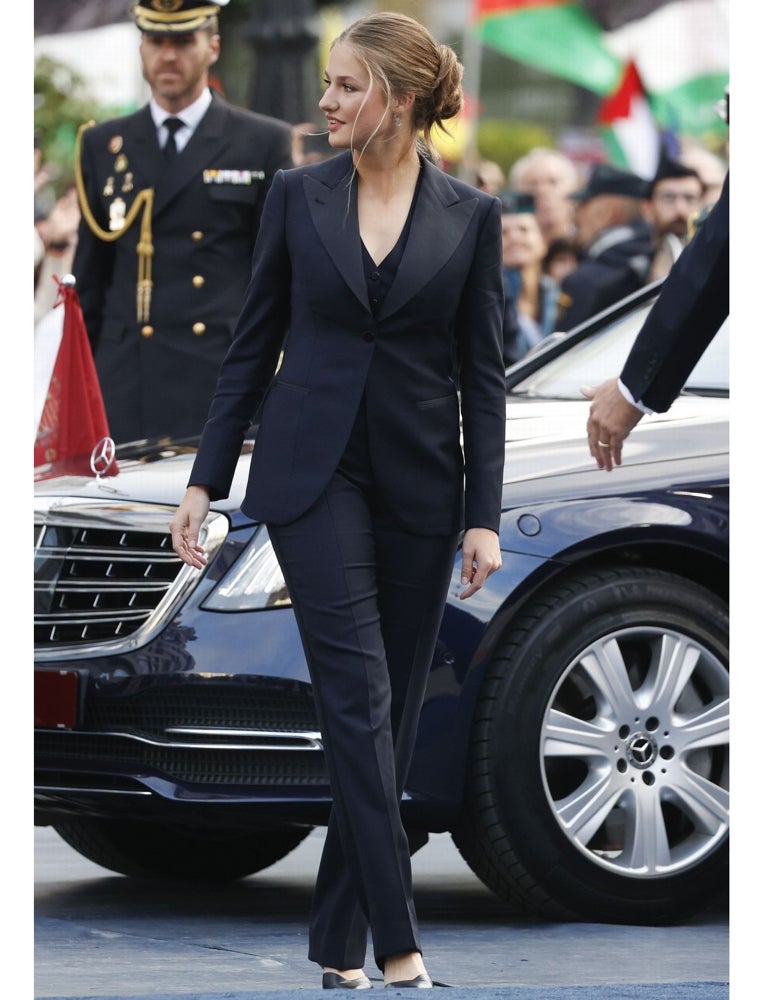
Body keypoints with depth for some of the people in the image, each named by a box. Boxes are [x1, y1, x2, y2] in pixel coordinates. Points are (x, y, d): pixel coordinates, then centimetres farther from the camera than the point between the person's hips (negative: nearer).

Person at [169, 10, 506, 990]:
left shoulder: (470, 216, 0)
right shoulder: (297, 195, 1)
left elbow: (482, 374, 1)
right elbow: (254, 345, 6)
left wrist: (484, 515, -5)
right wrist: (204, 479, 2)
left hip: (418, 485, 1)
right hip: (314, 471, -1)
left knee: (394, 707, 5)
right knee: (359, 696, -11)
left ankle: (339, 941, 15)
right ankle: (397, 945, -16)